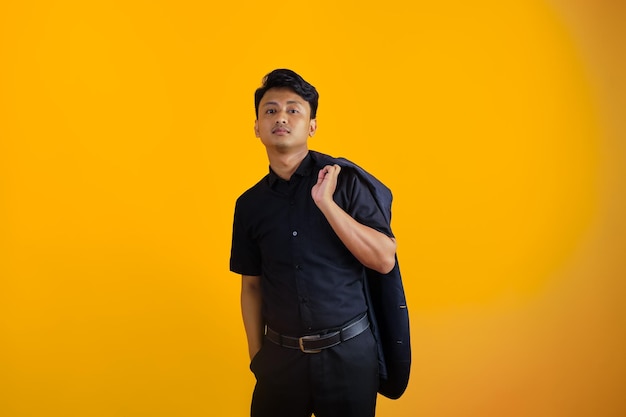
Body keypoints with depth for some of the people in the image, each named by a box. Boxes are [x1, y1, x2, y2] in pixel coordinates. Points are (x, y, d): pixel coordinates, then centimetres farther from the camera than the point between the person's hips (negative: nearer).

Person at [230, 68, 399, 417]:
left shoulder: (345, 179, -7)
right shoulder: (250, 204, 2)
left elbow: (385, 260, -13)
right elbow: (252, 285, 9)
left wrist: (327, 203, -20)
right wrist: (256, 356, 8)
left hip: (349, 350, -2)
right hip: (280, 355, 3)